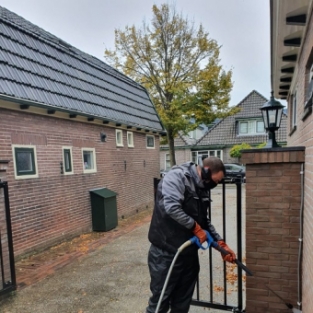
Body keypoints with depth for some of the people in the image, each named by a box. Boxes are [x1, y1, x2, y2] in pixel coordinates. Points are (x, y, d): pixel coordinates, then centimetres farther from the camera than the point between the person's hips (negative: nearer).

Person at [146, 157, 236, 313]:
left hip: (189, 252, 8)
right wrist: (195, 227, -20)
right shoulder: (177, 177, -18)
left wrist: (221, 243, 8)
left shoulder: (202, 188, 8)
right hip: (166, 252, -8)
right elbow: (172, 207, -32)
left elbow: (204, 220, 14)